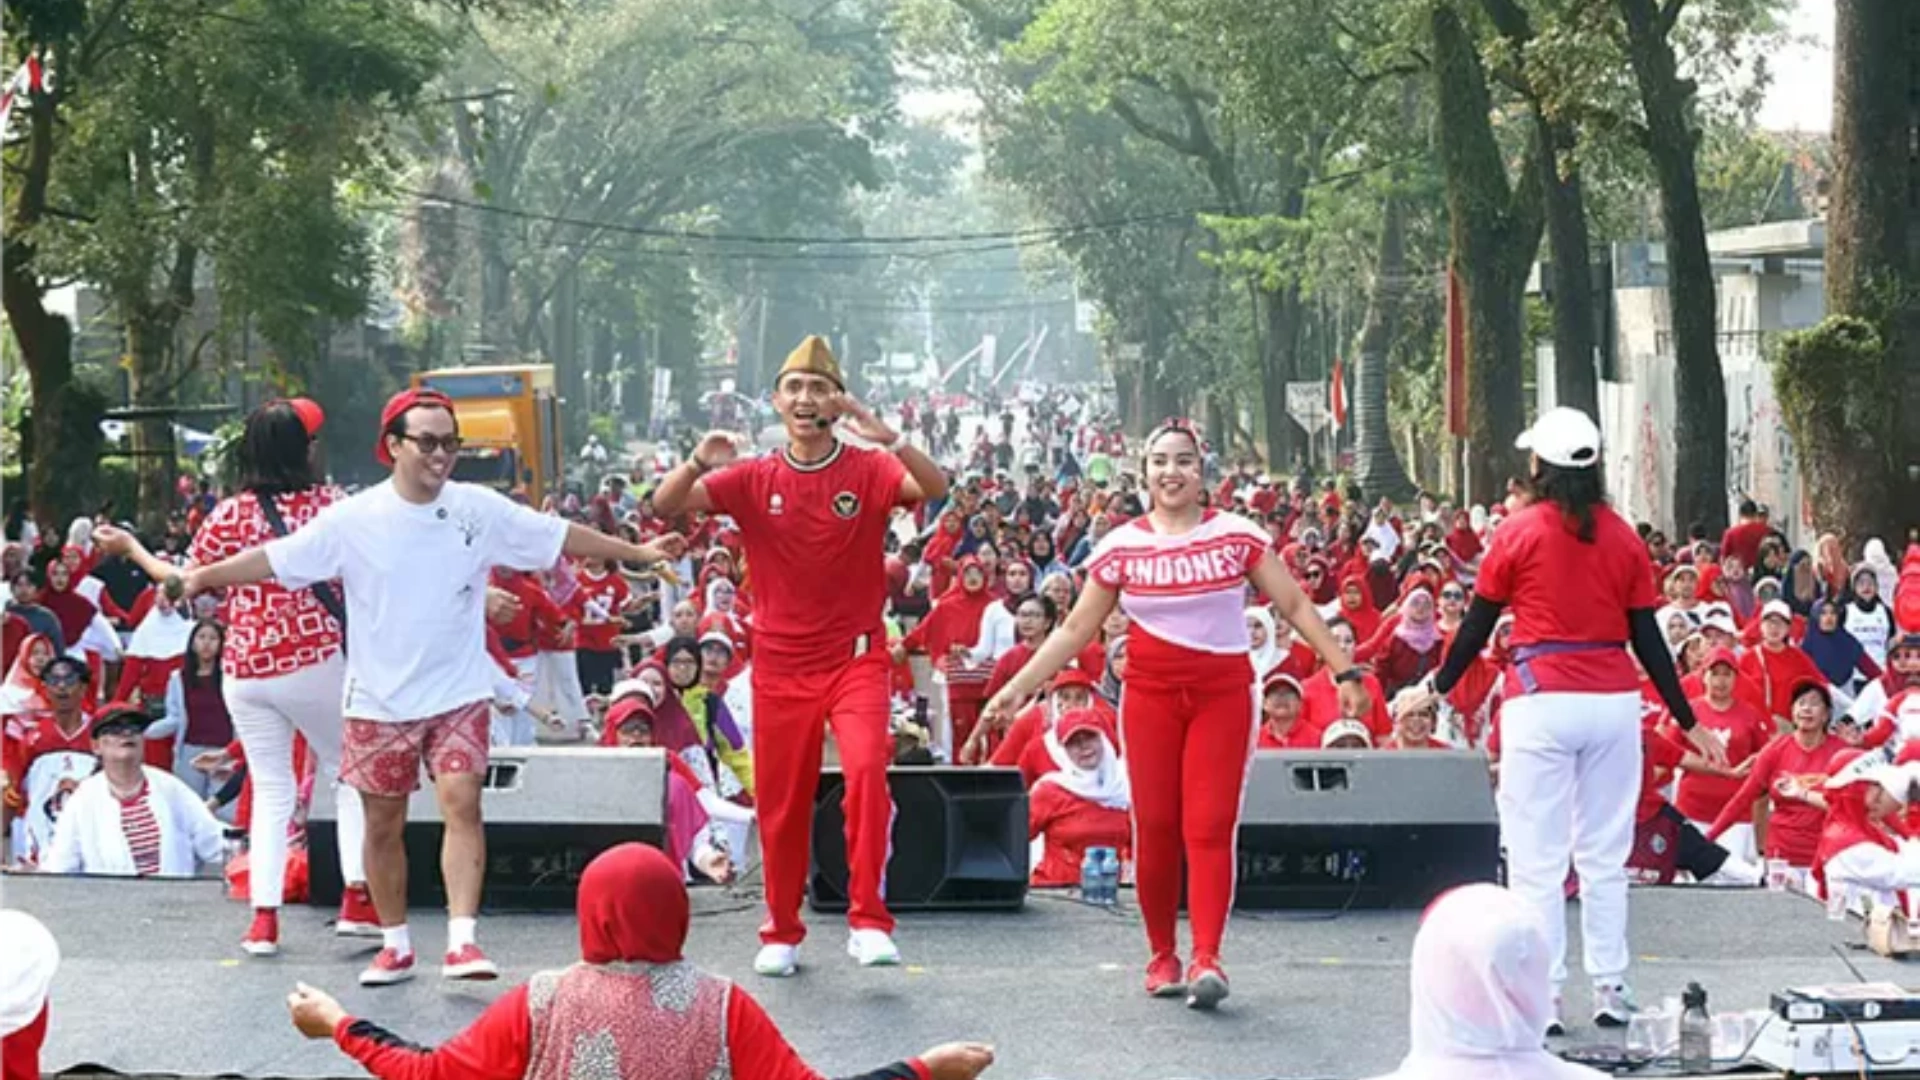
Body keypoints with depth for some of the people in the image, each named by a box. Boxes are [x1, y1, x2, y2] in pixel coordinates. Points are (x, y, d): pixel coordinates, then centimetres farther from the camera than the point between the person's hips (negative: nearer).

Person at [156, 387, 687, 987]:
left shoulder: (480, 509, -3)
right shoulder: (353, 520, -6)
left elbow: (561, 535, 5)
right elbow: (276, 557, -3)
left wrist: (639, 552, 7)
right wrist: (201, 576, -11)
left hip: (458, 694, 0)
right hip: (379, 699, 0)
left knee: (461, 802, -16)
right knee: (383, 824, 8)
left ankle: (462, 939, -18)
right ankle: (395, 945, 21)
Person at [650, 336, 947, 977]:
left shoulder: (869, 471, -2)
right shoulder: (754, 480, 4)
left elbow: (936, 490, -20)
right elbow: (664, 505, -4)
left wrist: (891, 441, -37)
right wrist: (698, 463, -24)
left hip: (855, 656, -2)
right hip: (780, 664, 2)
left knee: (867, 769, -24)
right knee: (780, 800, 6)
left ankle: (868, 920, -19)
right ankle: (781, 934, 22)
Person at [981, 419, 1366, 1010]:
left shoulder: (1237, 534, 1)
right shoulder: (1122, 546, 4)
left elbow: (1295, 606, 4)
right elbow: (1076, 630, 8)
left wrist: (1345, 671, -2)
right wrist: (1017, 688, 3)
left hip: (1223, 694, -1)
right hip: (1150, 695, 1)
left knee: (1209, 828, -9)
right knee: (1155, 828, 0)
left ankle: (1206, 959, -14)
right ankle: (1162, 957, 11)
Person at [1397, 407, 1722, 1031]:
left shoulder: (1520, 532, -3)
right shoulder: (1624, 538, 6)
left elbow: (1478, 624, 1)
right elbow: (1648, 638, 6)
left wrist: (1438, 687, 15)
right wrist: (1687, 722, 12)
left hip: (1541, 701, -3)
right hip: (1615, 700, 3)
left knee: (1538, 858, -1)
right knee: (1605, 854, 11)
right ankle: (1611, 991, 12)